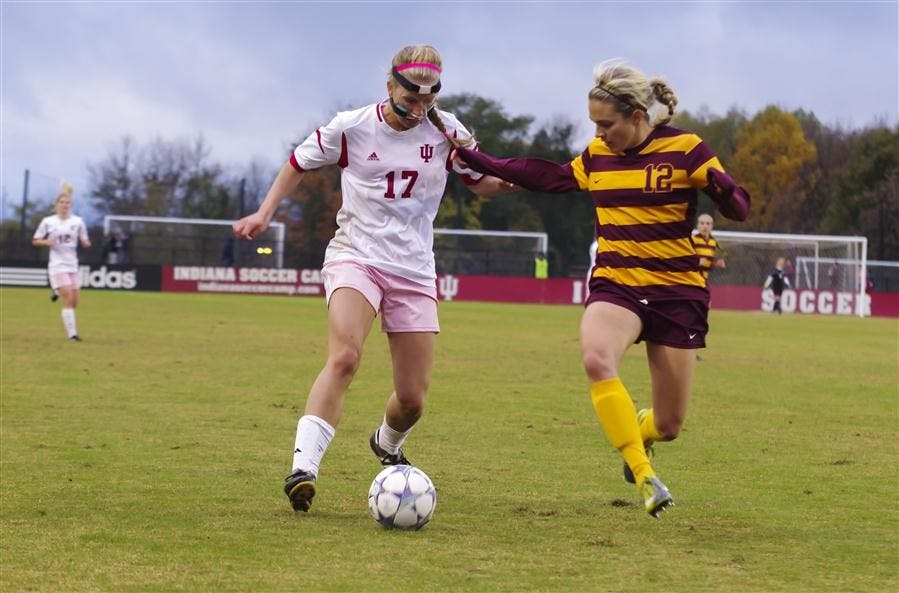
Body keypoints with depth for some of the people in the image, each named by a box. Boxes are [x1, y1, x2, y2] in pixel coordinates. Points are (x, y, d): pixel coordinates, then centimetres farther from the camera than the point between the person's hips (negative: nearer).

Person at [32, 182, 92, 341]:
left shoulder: (77, 221, 5)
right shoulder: (48, 222, -1)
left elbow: (85, 242, 10)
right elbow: (35, 240, 5)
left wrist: (86, 243, -14)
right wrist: (46, 242, -15)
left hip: (73, 265, 4)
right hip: (57, 265, -4)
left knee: (74, 302, 6)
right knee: (68, 299, -16)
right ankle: (72, 333, -14)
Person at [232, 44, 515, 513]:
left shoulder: (445, 132, 0)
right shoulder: (352, 128, -5)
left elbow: (485, 183, 11)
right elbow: (300, 163, 10)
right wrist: (264, 213, 1)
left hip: (414, 271, 3)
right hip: (356, 258, -3)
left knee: (412, 399, 4)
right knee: (344, 357, -31)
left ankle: (388, 444, 40)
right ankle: (303, 466, -36)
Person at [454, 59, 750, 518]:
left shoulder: (684, 150, -7)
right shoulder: (597, 156, 5)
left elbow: (738, 209, -9)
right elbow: (550, 177, 22)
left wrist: (722, 189, -32)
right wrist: (480, 162, 22)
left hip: (677, 291, -2)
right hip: (615, 285, 2)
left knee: (669, 424, 2)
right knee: (596, 358, -34)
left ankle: (638, 433, 43)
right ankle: (644, 478, -27)